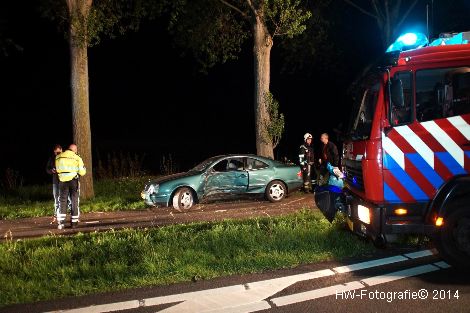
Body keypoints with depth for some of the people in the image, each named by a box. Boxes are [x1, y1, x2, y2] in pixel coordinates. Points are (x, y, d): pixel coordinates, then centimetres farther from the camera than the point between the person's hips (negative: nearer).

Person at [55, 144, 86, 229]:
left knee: (62, 201, 7)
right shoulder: (77, 158, -2)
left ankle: (60, 222, -1)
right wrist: (83, 168, 19)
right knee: (74, 201, 9)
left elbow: (57, 170, 10)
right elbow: (82, 172, -2)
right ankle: (74, 222, 10)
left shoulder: (58, 157, 5)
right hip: (74, 180, -1)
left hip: (63, 181, 2)